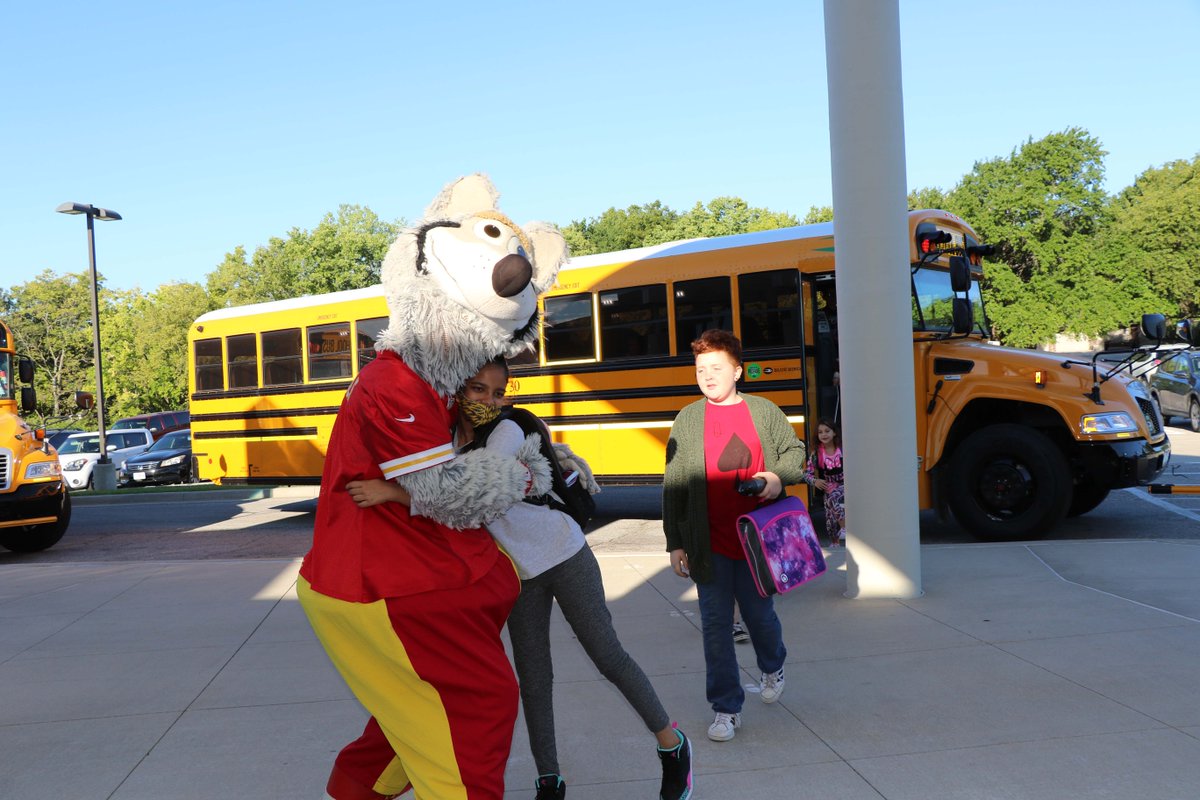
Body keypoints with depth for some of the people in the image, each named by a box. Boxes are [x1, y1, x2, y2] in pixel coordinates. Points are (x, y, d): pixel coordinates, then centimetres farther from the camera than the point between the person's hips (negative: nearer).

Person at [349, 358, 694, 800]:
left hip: (565, 556, -4)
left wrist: (393, 493, -42)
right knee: (533, 677, 7)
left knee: (608, 655, 3)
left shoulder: (506, 432, -22)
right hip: (517, 573, 5)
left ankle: (672, 744, 22)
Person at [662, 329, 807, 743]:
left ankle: (772, 667, 45)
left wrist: (778, 477, -11)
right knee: (716, 624, 2)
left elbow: (795, 453, 13)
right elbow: (673, 486, 2)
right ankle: (727, 709, 15)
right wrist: (675, 543, -1)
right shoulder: (687, 419, 1)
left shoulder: (765, 411, 2)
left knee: (759, 613, 12)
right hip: (709, 545, 0)